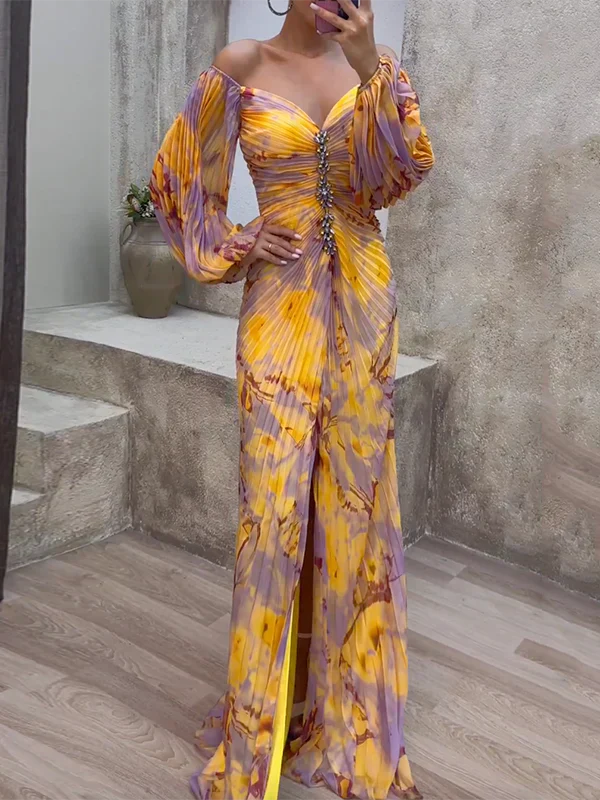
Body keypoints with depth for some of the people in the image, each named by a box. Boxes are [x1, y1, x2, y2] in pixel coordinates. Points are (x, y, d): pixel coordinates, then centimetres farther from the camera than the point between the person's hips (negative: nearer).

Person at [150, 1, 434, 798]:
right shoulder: (242, 67, 3)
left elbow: (407, 168, -7)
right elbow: (178, 176, 9)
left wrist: (371, 66, -18)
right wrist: (235, 247, -2)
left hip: (362, 298, 2)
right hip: (282, 300, -2)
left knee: (355, 490, 6)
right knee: (275, 494, -1)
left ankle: (348, 704, 24)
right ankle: (268, 713, 17)